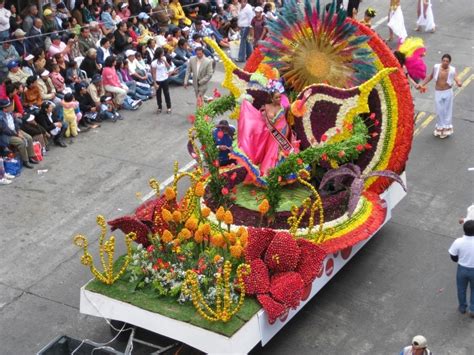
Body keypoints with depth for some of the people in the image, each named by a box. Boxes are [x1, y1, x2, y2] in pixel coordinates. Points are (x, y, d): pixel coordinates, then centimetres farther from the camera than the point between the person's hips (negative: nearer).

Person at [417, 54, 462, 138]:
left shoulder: (452, 70, -16)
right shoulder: (436, 67, -10)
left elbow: (456, 77, -31)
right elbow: (430, 76, 6)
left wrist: (459, 83, -55)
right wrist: (422, 84, 4)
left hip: (448, 92, -2)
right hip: (438, 92, 2)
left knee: (447, 110, 10)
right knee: (439, 111, 8)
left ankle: (447, 128, 26)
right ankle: (440, 128, 27)